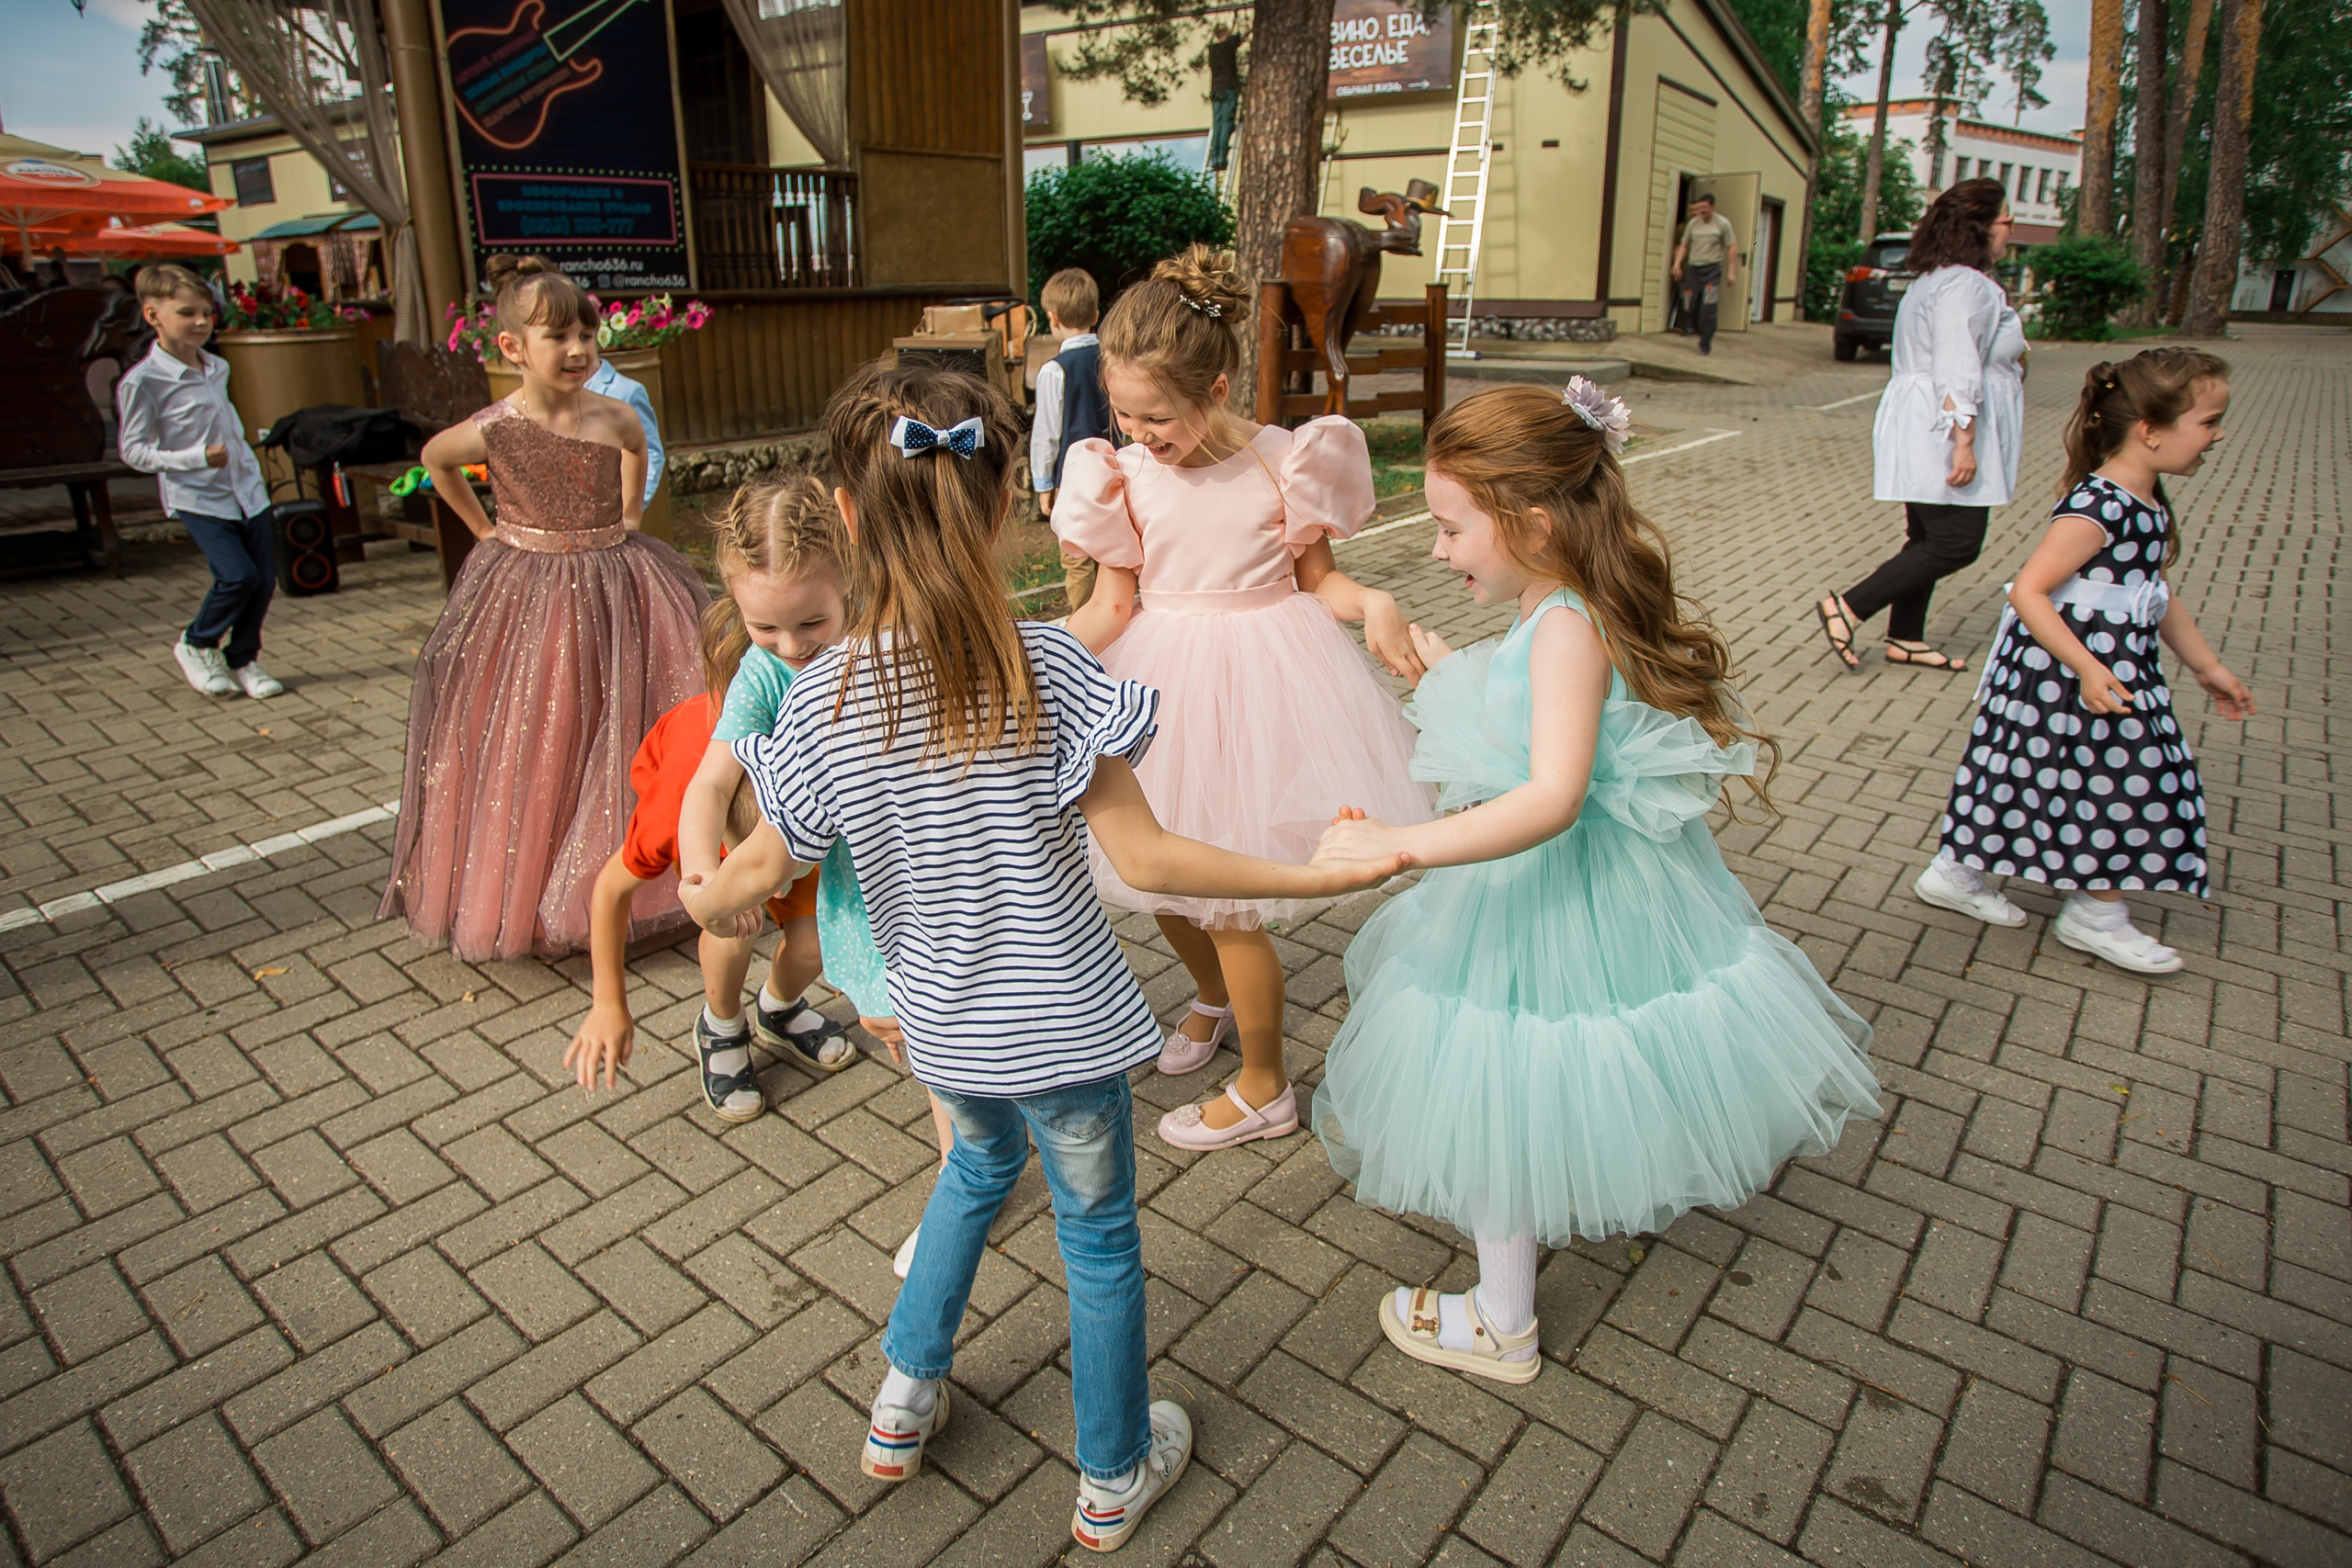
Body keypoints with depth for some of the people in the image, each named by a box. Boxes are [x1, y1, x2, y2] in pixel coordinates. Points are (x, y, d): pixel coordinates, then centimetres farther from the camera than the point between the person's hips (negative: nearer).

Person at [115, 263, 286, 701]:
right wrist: (197, 458, -21)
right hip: (197, 497, -6)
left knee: (265, 576, 2)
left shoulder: (217, 367, 8)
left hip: (247, 488, 6)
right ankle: (195, 646, 10)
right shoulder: (142, 381, -12)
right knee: (237, 575, -18)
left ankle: (243, 660, 21)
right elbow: (132, 450, -11)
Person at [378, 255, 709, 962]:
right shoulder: (493, 430, -13)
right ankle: (522, 891, 23)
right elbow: (433, 458, 10)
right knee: (530, 750, 5)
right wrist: (485, 528, 9)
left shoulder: (615, 418, -7)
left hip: (613, 591, 2)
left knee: (621, 730, 6)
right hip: (526, 597, -2)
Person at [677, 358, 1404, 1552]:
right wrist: (1316, 877, -13)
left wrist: (706, 901, 21)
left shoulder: (819, 701, -14)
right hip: (1058, 1023, -3)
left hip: (938, 1023, 3)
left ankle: (904, 1405, 46)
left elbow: (761, 868, -2)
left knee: (981, 1163, 33)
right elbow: (1142, 856, -21)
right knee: (1098, 1231, 19)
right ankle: (1115, 1477, 40)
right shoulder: (1044, 666, -21)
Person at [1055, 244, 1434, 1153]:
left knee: (1228, 896, 0)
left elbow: (1316, 578, 0)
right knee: (1160, 877, 13)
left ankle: (1264, 1089, 23)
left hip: (1256, 676, -4)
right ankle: (1215, 1000, 48)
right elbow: (1112, 607, -1)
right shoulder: (1123, 476, -5)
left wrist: (1375, 606, -20)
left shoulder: (1281, 462, -11)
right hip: (1167, 680, 4)